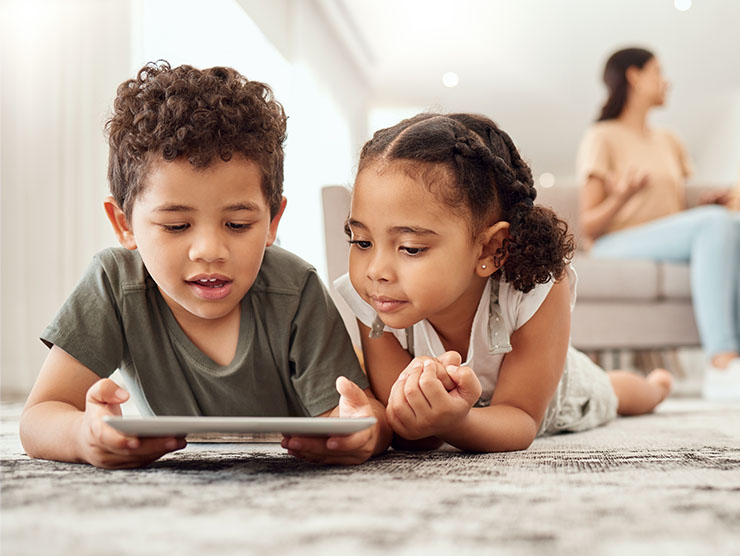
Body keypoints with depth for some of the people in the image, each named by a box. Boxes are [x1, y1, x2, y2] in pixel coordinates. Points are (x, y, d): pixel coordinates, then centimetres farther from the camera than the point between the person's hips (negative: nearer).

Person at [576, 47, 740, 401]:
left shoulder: (669, 142, 27)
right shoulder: (602, 138, 4)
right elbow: (590, 226, -3)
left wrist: (707, 205, 4)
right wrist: (621, 198, -23)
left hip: (673, 245, 6)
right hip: (619, 246, -6)